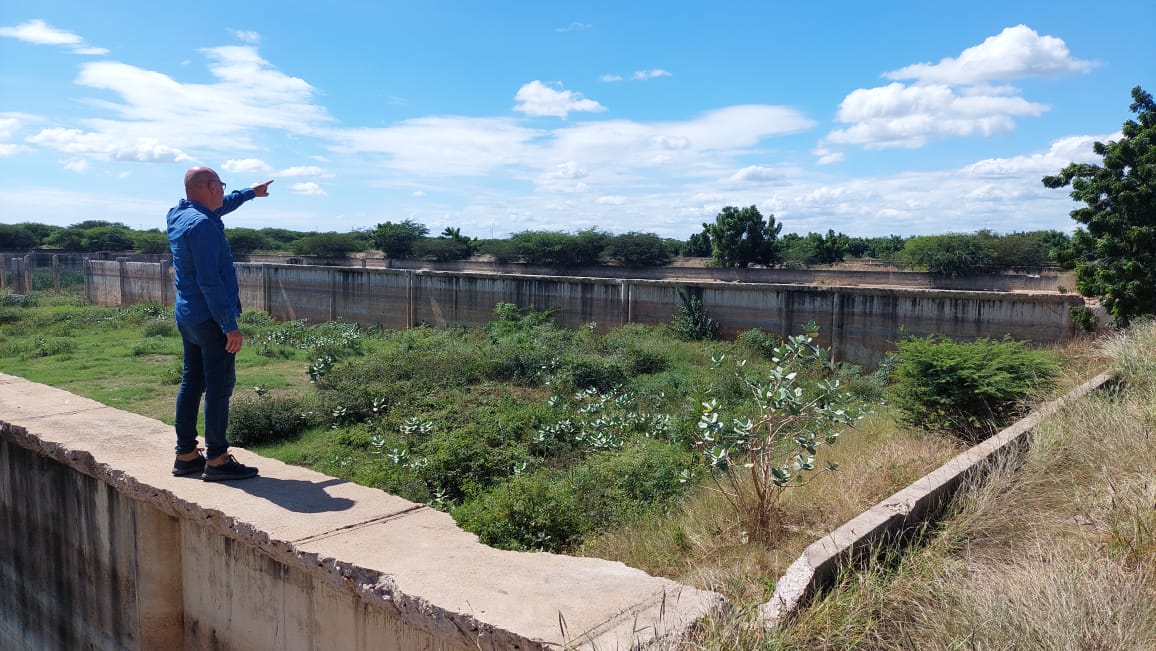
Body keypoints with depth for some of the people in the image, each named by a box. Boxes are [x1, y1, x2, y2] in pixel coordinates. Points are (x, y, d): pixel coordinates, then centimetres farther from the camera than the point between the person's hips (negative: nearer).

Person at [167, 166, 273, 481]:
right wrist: (230, 325, -23)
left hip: (186, 316, 10)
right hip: (210, 319, -10)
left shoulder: (178, 216, 10)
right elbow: (210, 281, -24)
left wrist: (250, 192, 44)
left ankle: (186, 455, 21)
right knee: (219, 387, -4)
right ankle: (216, 460, 0)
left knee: (192, 383, 14)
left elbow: (220, 206, 32)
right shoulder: (202, 224, -19)